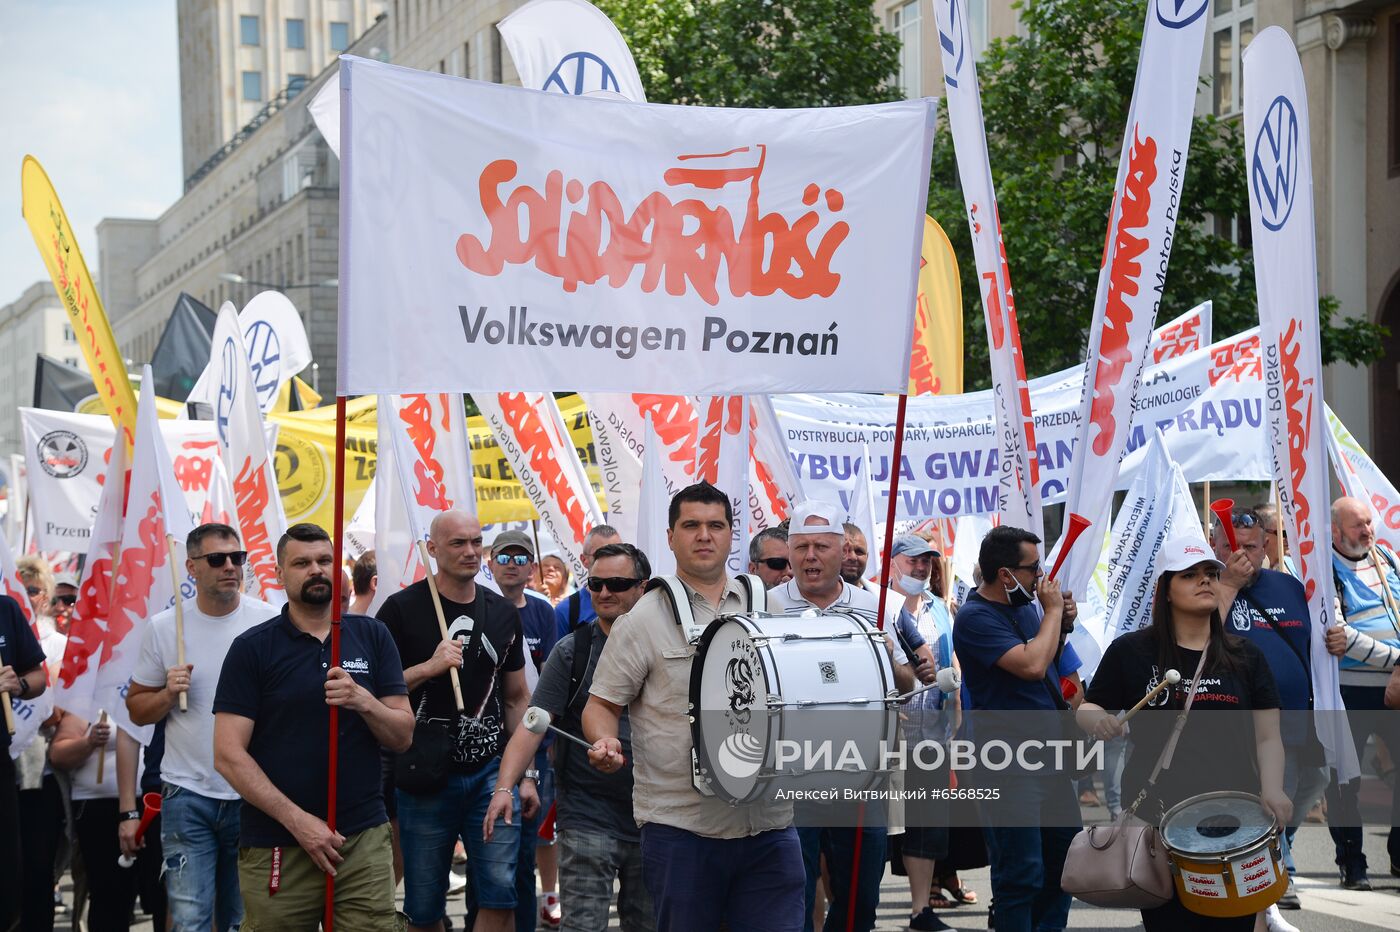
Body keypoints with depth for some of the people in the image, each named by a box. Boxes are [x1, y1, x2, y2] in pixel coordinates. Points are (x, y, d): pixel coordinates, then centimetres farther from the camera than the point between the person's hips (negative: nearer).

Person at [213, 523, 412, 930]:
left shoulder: (372, 636, 8)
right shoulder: (252, 647, 0)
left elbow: (402, 736, 6)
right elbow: (228, 755, -6)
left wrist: (364, 701, -15)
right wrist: (296, 819, -15)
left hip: (364, 837, 2)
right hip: (275, 847, -2)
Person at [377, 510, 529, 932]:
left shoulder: (503, 613, 10)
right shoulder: (403, 609, -3)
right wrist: (428, 667, -19)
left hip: (491, 771, 2)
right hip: (425, 778, -2)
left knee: (500, 895, -8)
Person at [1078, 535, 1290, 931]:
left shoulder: (1244, 656, 7)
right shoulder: (1130, 651, 1)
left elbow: (1267, 736, 6)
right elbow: (1087, 709, 8)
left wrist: (1272, 790, -11)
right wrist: (1097, 720, -15)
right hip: (1157, 818, -2)